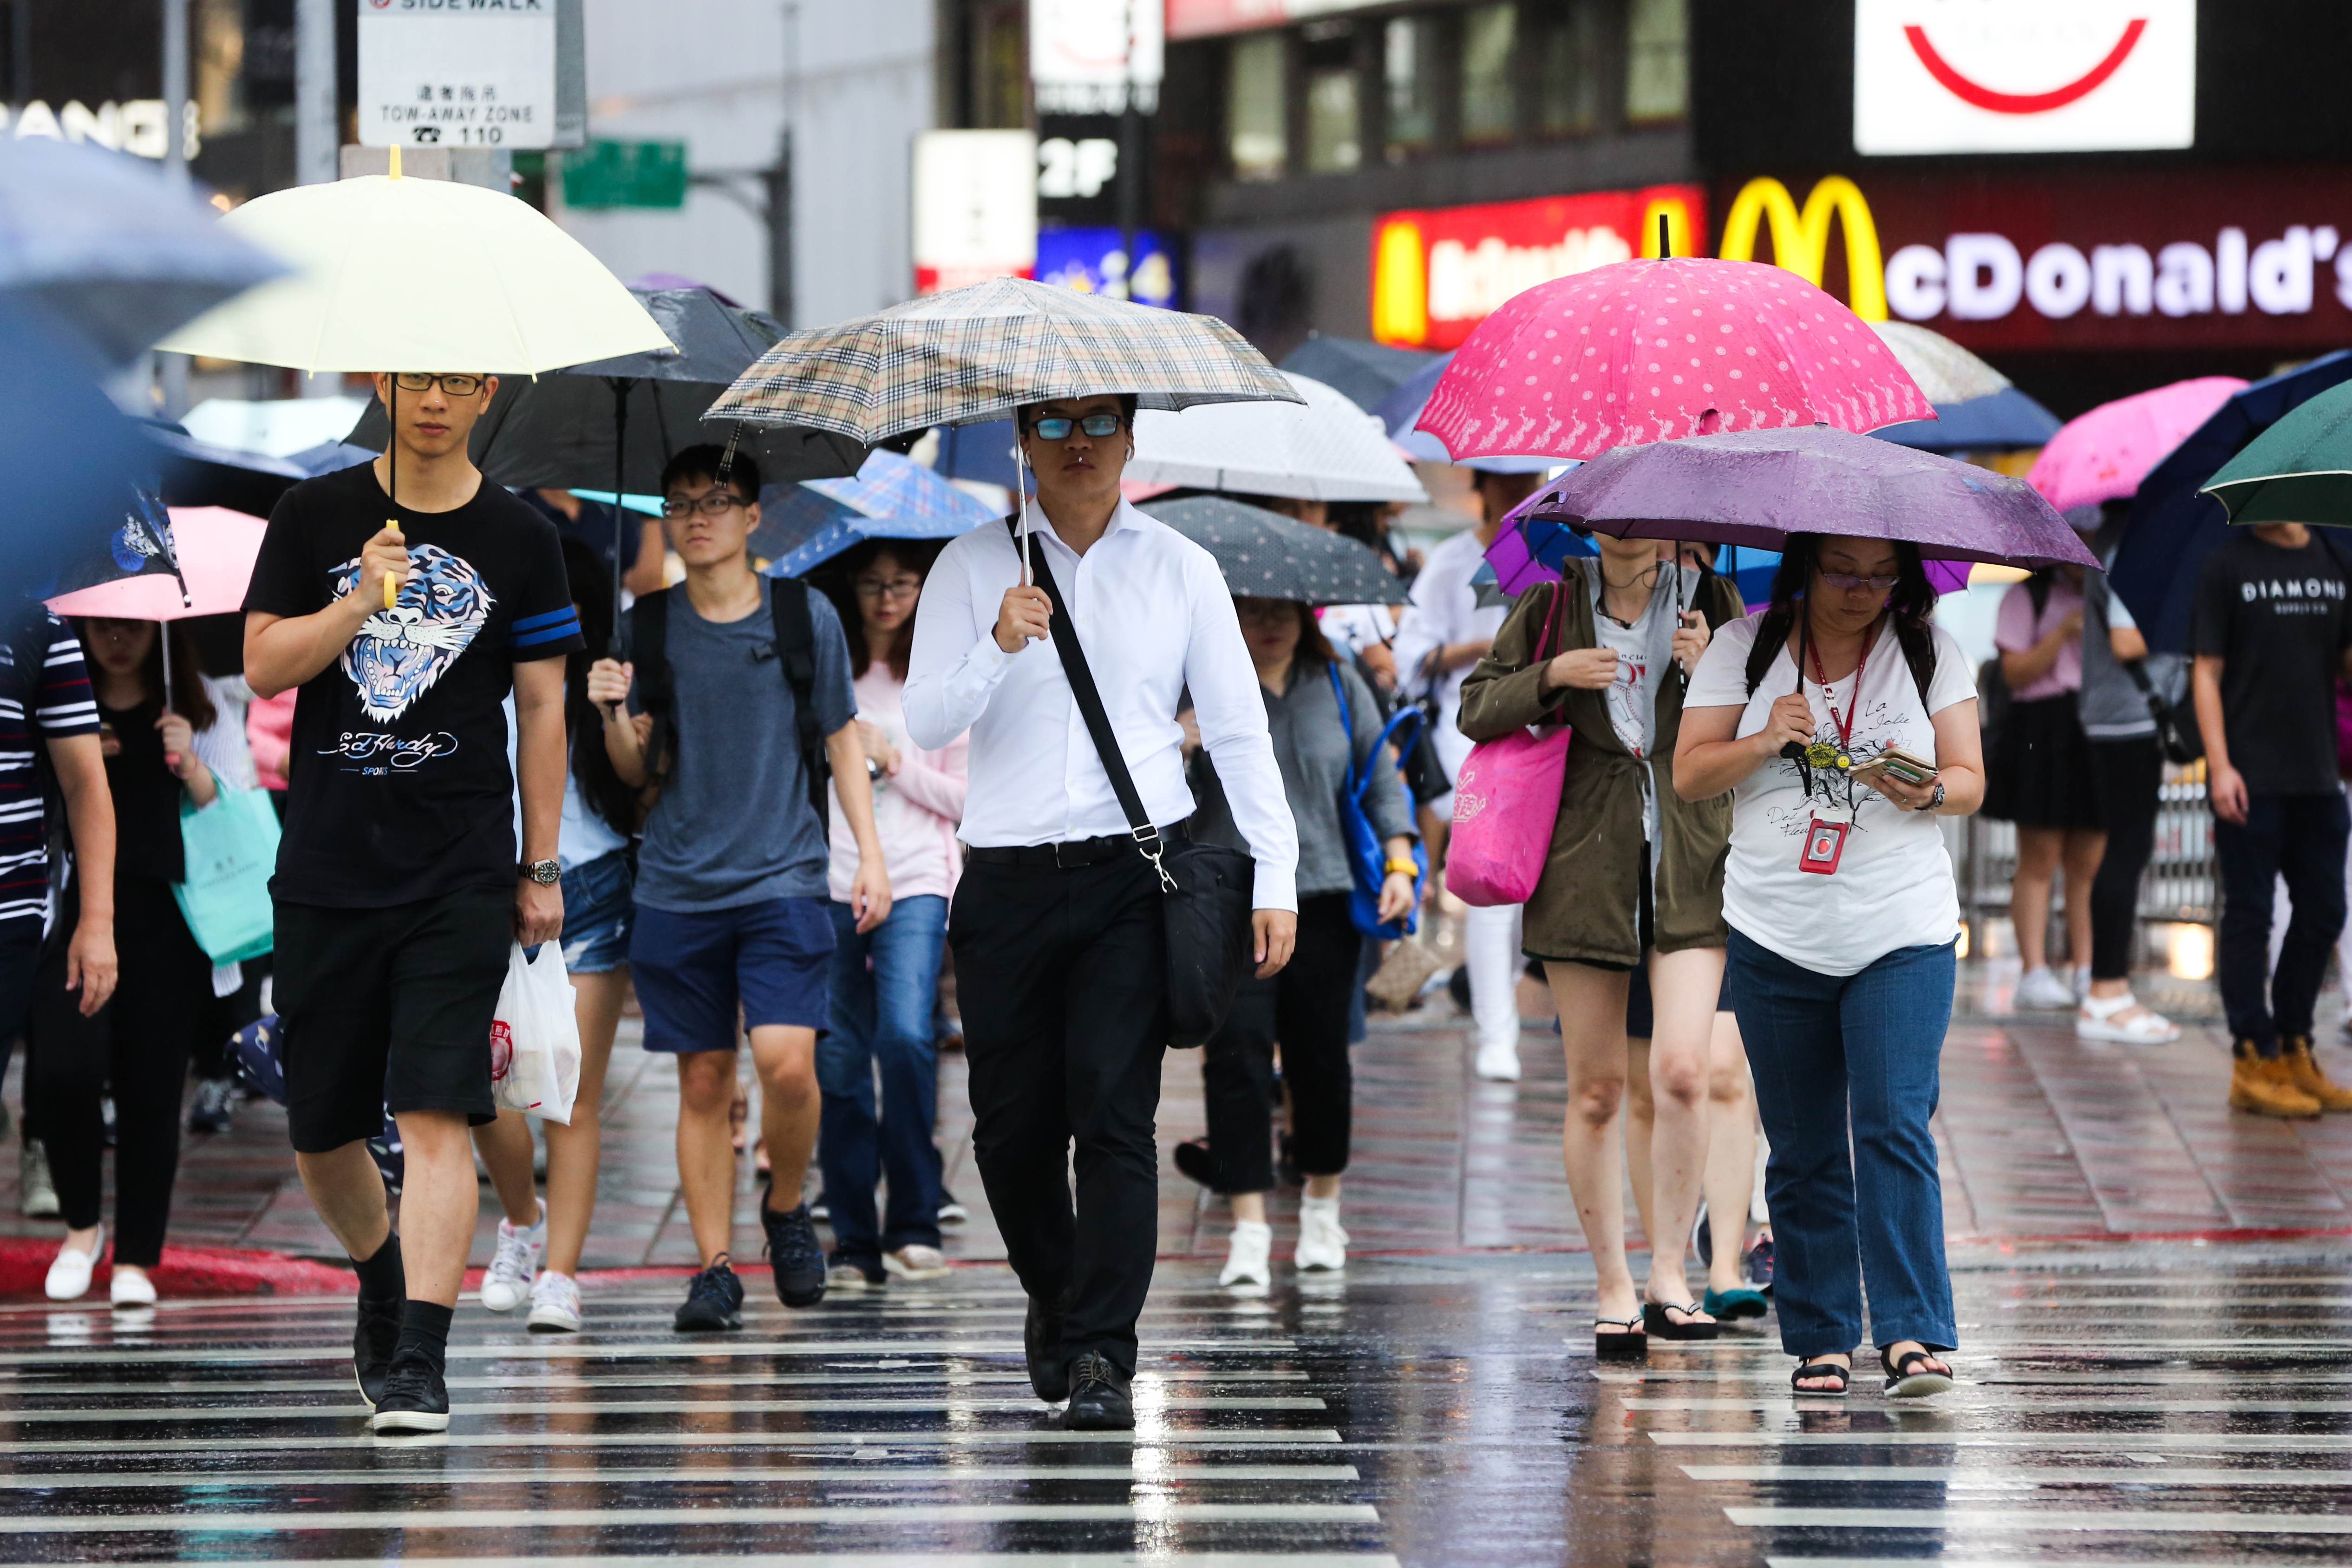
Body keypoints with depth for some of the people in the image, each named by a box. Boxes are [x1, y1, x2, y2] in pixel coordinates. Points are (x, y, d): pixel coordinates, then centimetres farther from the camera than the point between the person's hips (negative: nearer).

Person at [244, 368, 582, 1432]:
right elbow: (263, 667, 0)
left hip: (459, 875, -2)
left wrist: (541, 868, 6)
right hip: (325, 867, 2)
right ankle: (381, 1281, 37)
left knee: (436, 1115, -15)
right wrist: (359, 600, -16)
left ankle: (420, 1361, -17)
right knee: (320, 1132, 9)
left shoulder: (517, 542, 4)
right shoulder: (314, 518, 6)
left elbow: (542, 708, 8)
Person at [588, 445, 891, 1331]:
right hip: (678, 884, 2)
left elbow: (841, 741, 10)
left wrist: (870, 855, 3)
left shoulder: (804, 615, 3)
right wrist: (615, 717, -11)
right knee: (703, 1080, 2)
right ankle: (715, 1267, 9)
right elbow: (640, 772, 10)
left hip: (781, 881, -2)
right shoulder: (650, 625, 6)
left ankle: (786, 1207, 11)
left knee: (787, 1063, -16)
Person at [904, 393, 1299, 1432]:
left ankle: (1100, 1357, -12)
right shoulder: (974, 568, 6)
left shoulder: (1180, 570, 8)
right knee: (1011, 1126, 4)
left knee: (1116, 1117, -12)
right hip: (1010, 879, 1)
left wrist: (1274, 879, 1)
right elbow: (924, 722, -1)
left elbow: (1240, 732, 9)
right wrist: (998, 650, -20)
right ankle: (1052, 1296, 32)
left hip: (1135, 877, -1)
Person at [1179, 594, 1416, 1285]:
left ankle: (1322, 1209, 26)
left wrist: (1399, 862, 4)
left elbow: (1380, 775, 13)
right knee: (1238, 1055, -11)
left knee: (1320, 1058, 6)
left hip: (1323, 897, 2)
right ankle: (1249, 1229, -10)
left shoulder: (1339, 686, 9)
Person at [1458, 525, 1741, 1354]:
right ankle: (1613, 1287, 12)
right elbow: (1476, 709, 8)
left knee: (1681, 1070, -15)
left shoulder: (1707, 601, 6)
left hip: (1688, 869, 0)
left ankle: (1668, 1273, -3)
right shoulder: (1551, 607, 6)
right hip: (1585, 871, 0)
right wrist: (1550, 676, -9)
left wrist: (1709, 670, -12)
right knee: (1595, 1090, 2)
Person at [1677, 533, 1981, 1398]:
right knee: (1804, 1150, 6)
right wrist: (1763, 741, -17)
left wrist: (1930, 793, -21)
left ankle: (1913, 1334, -16)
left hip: (1903, 936, -1)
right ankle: (1819, 1340, 13)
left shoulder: (1929, 650, 4)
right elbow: (1688, 776, 1)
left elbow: (1971, 780, 1)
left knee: (1895, 1126, -14)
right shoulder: (1744, 648, 3)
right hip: (1776, 937, 1)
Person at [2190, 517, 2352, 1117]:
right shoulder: (2229, 566, -3)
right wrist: (2220, 766, -13)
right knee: (2249, 916, -2)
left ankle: (2294, 1051, 23)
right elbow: (2206, 672, -5)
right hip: (2251, 779, -5)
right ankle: (2254, 1062, 4)